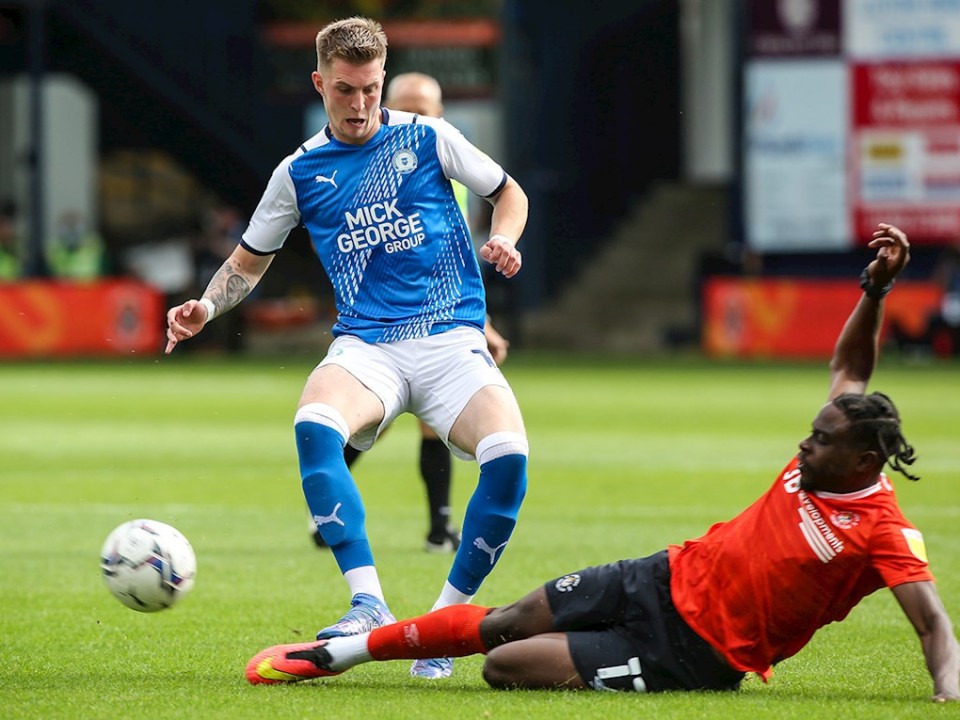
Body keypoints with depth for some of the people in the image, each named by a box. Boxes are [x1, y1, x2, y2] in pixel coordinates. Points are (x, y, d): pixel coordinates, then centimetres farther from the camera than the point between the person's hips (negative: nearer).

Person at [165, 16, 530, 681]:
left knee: (508, 456, -29)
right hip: (366, 345, 1)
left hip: (452, 337, -1)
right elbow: (249, 262, 23)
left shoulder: (428, 138, 7)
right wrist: (207, 307, 3)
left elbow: (509, 194, 19)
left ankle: (446, 622, -13)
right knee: (314, 425, -36)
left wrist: (504, 240, -3)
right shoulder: (300, 172, 11)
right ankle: (369, 602, -36)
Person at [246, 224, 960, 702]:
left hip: (690, 654, -6)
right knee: (502, 622, 10)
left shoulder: (885, 531, -22)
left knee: (506, 666, -11)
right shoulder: (824, 459, -1)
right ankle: (335, 652, 26)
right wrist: (876, 288, 1)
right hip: (668, 580, 6)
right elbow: (848, 368, 12)